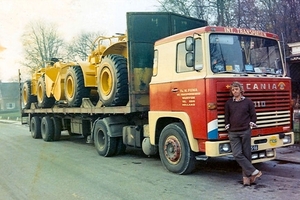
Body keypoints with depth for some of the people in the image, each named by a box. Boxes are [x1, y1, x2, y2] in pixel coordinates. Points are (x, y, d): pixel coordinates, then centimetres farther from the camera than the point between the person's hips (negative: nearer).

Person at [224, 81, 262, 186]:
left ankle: (246, 177, 10)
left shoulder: (248, 102, 5)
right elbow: (227, 117, 13)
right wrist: (227, 127, 6)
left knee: (246, 154, 2)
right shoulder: (229, 103, 10)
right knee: (237, 154, -11)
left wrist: (251, 125, 1)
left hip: (245, 131, -1)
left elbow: (253, 115, 10)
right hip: (233, 133, 1)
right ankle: (254, 172, -4)